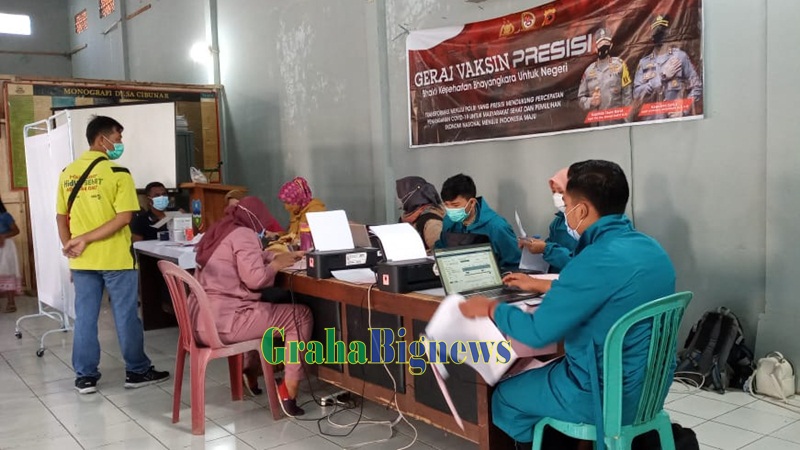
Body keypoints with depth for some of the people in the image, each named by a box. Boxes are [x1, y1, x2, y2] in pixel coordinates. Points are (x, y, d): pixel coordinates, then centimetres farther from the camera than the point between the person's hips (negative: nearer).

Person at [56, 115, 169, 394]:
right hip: (115, 258, -5)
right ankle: (137, 371, 17)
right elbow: (124, 217, -18)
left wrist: (70, 245, 10)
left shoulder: (67, 173, 7)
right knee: (126, 316, 6)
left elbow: (61, 217, 10)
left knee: (84, 317, 11)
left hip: (82, 260, 5)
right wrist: (84, 240, -15)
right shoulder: (118, 173, -11)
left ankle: (85, 376, 18)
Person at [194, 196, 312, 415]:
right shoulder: (243, 234, -12)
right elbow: (254, 278, -22)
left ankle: (250, 373, 38)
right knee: (301, 315, 1)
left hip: (202, 320, 10)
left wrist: (282, 256, 17)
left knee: (262, 308, 35)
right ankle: (288, 391, 0)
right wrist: (276, 264, -4)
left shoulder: (218, 231, 16)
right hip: (225, 322, -10)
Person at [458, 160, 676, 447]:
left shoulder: (598, 260, -27)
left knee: (505, 396, 14)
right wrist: (539, 285, 28)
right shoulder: (650, 248, 2)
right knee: (545, 372, 30)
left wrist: (491, 308, -4)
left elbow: (538, 332, -21)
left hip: (607, 397, -8)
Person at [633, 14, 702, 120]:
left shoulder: (680, 56, 4)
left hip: (676, 119, -2)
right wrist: (661, 77, -6)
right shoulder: (644, 62, 10)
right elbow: (637, 94, 0)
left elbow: (697, 87, 2)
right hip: (652, 119, 2)